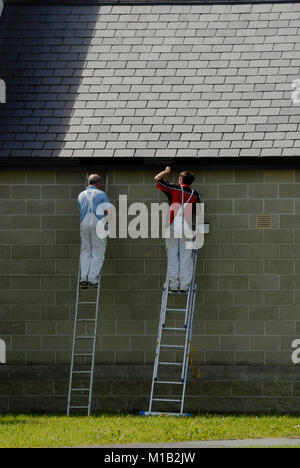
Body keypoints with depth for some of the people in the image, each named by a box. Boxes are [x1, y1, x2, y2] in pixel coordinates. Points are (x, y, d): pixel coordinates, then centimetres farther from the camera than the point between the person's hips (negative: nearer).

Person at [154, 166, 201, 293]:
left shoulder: (174, 189, 1)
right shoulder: (195, 195, 8)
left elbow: (157, 179, 9)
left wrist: (166, 171, 25)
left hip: (172, 225, -1)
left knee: (172, 255, 3)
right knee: (185, 257, 2)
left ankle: (173, 285, 0)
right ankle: (184, 285, -2)